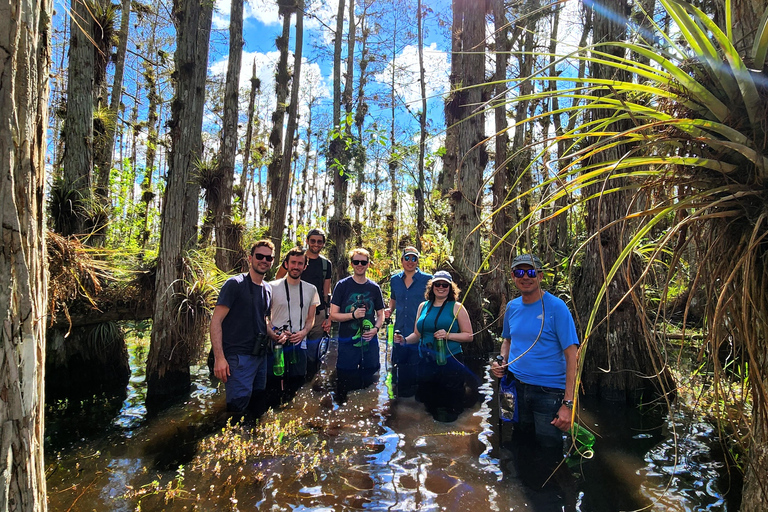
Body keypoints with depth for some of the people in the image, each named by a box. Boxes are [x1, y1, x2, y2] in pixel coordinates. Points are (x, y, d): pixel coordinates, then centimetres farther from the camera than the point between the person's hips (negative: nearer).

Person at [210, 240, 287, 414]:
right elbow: (216, 321, -14)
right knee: (238, 407, -10)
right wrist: (219, 357, -23)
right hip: (239, 356, -7)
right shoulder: (235, 284, -9)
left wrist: (274, 336, 5)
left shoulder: (268, 289, 13)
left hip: (261, 356, 8)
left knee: (259, 406, 16)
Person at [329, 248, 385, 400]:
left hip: (369, 341, 3)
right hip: (348, 342, -2)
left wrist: (376, 328, -5)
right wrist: (353, 315, -18)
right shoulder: (342, 285, -1)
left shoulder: (374, 288, 7)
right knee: (345, 383, 4)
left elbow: (380, 314, 15)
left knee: (368, 382, 11)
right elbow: (333, 315, -3)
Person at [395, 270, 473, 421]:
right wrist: (404, 340, -2)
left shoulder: (456, 307, 0)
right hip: (426, 362, 4)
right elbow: (417, 334, 17)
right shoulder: (423, 306, 12)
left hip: (450, 362, -4)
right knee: (429, 403, 14)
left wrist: (448, 335, -17)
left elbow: (468, 335, -3)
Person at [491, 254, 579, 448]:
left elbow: (571, 355, -15)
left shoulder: (556, 307, -12)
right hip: (515, 387, 5)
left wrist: (568, 403, -20)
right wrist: (502, 362, -1)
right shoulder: (512, 306, 5)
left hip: (548, 391, -5)